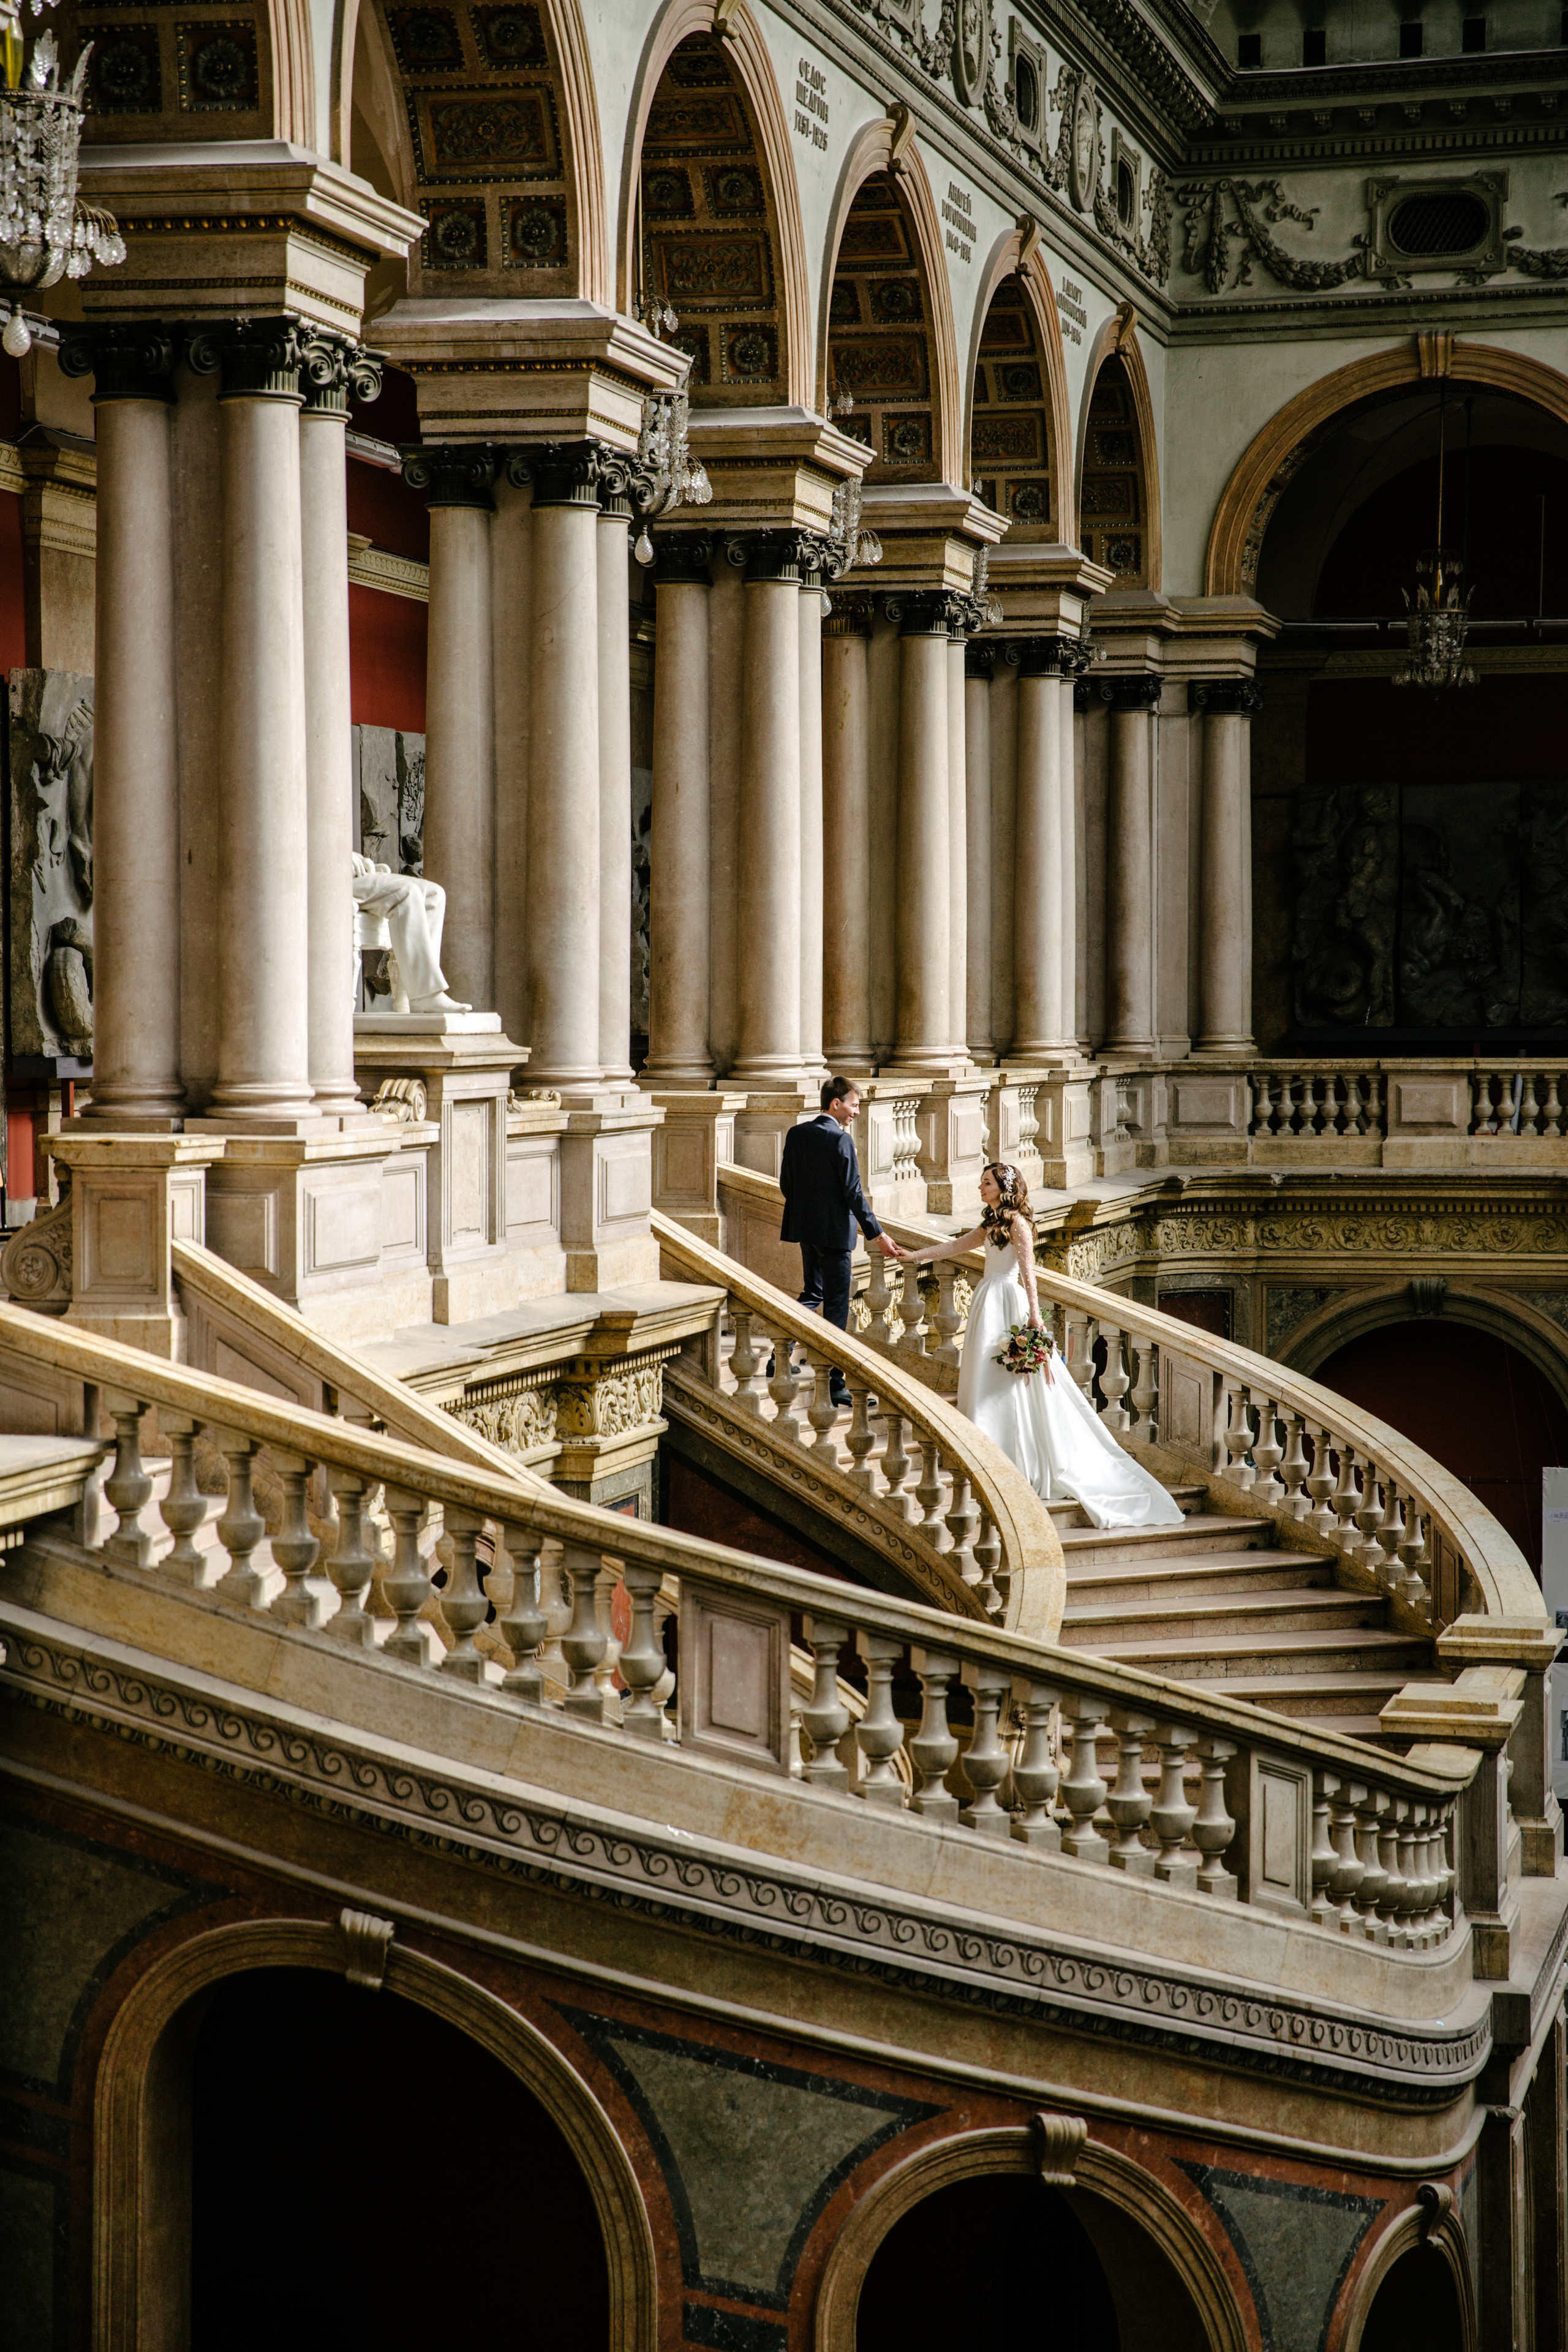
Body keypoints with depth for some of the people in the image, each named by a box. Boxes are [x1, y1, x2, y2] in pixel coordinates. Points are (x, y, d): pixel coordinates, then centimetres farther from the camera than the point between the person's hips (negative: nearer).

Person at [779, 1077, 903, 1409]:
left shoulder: (797, 1134, 4)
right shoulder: (840, 1140, -17)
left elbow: (786, 1183, 9)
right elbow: (853, 1193, -19)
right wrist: (879, 1236, -15)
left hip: (805, 1228, 7)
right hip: (834, 1232, -7)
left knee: (813, 1293, 24)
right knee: (836, 1306, -1)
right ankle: (834, 1385, 2)